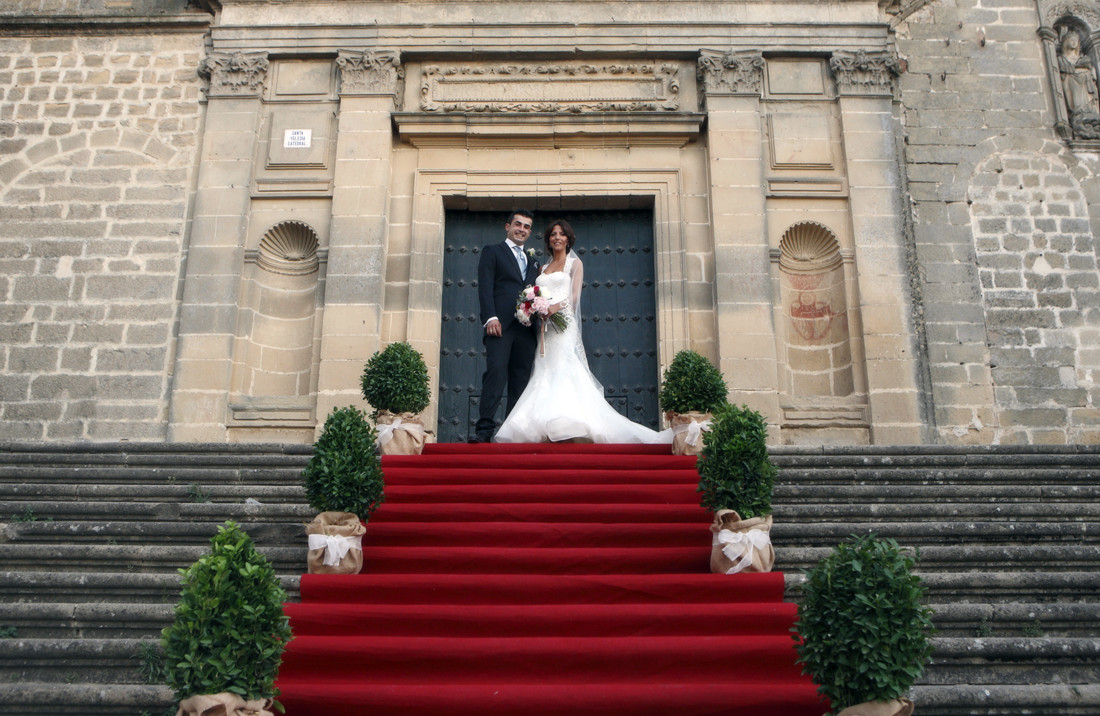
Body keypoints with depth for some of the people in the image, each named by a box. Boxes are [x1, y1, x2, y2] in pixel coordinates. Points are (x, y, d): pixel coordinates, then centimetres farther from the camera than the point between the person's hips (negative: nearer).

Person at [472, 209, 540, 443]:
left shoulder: (533, 261, 28)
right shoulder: (492, 252, 12)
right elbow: (485, 286, 0)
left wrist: (538, 321, 8)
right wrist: (491, 317, -13)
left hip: (526, 327, 5)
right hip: (501, 325, -5)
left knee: (521, 379, 0)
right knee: (496, 372, -17)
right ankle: (484, 430, -20)